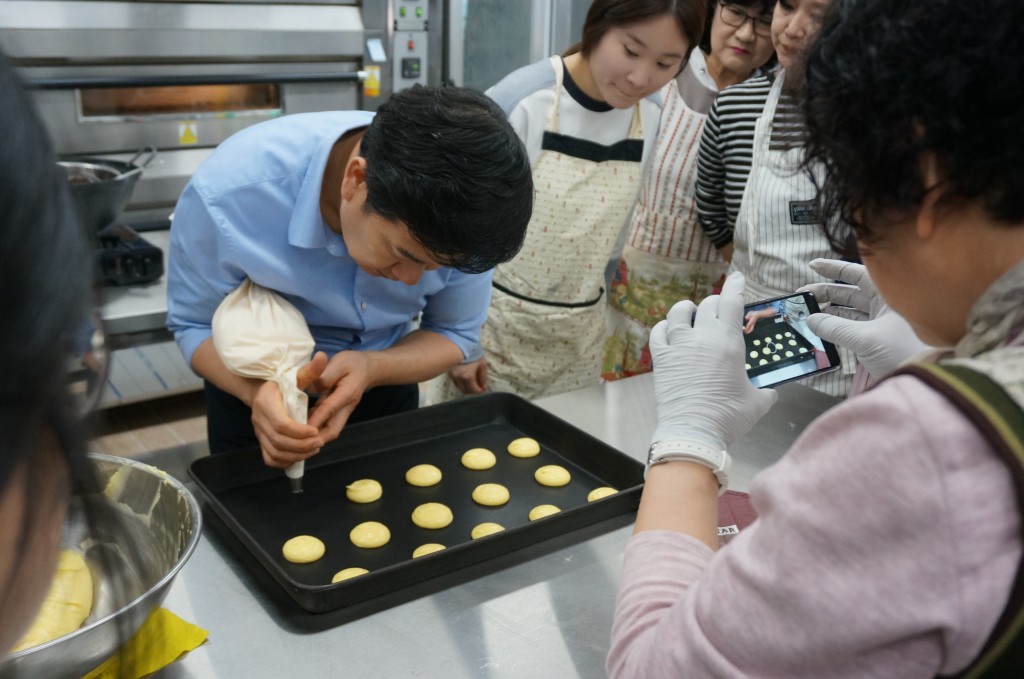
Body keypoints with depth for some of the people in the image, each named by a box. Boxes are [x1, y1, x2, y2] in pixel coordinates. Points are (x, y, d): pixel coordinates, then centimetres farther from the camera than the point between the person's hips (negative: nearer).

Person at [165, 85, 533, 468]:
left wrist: (374, 368, -36)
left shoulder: (459, 215, -30)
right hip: (253, 393, -2)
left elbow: (454, 333, -15)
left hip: (383, 392, 2)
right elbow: (195, 324, -20)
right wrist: (257, 389, -41)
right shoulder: (229, 194, -35)